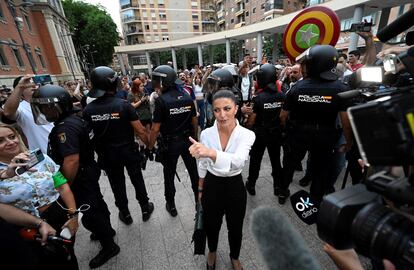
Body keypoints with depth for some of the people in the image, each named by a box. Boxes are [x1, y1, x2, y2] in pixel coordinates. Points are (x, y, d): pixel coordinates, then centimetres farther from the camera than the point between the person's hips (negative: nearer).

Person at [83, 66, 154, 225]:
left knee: (117, 184, 19)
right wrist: (149, 144, -3)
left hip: (106, 155, 3)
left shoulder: (88, 110, -9)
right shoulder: (123, 104, -19)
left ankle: (125, 214, 37)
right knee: (137, 180, 16)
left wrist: (99, 151, 14)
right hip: (128, 151, -2)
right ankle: (145, 208, 34)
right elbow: (140, 131, -19)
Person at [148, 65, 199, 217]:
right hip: (187, 140, 4)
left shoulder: (162, 100, -17)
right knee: (193, 171, 18)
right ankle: (199, 198, 37)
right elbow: (195, 121, 3)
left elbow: (155, 128, -16)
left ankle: (171, 206, 32)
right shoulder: (187, 97, -3)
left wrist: (150, 147, -4)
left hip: (170, 143, -4)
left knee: (169, 175, 15)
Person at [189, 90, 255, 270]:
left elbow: (238, 161, -39)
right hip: (211, 186, 2)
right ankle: (212, 251, 60)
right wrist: (200, 190, 10)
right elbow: (202, 164, 1)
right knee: (211, 226, 23)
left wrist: (211, 152, -56)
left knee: (235, 228, 22)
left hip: (235, 187, -1)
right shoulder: (206, 134, -13)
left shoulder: (247, 134, -19)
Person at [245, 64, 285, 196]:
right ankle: (278, 186, 32)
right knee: (276, 160, 17)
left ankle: (251, 185, 27)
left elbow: (252, 119, -15)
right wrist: (280, 128, 15)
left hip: (260, 134, -3)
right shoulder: (282, 96, -7)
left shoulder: (258, 98, -19)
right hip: (276, 133, 3)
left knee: (255, 160, 13)